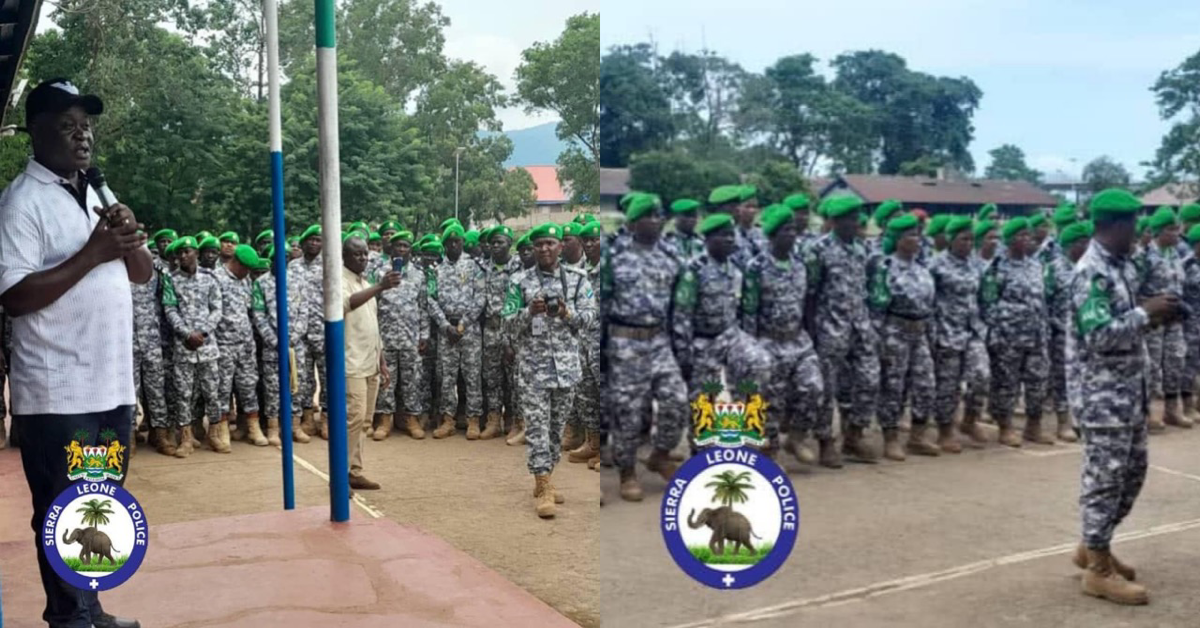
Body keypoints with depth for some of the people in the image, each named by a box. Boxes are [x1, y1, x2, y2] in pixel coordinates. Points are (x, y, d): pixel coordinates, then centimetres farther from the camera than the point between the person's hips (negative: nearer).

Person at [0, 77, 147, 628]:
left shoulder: (97, 195, 14)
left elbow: (142, 274, 14)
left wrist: (129, 239, -6)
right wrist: (93, 252, -20)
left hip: (113, 385, 8)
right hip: (57, 394, -8)